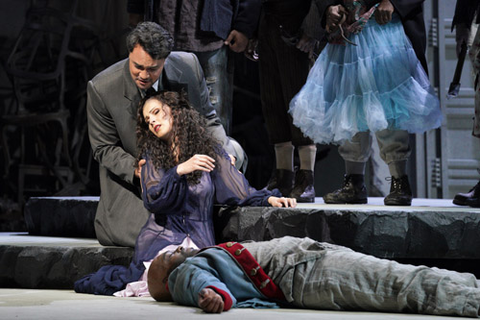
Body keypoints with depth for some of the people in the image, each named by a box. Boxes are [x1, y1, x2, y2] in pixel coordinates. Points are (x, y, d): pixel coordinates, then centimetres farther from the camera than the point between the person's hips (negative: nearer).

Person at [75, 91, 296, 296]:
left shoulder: (209, 150, 9)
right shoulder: (152, 155, 9)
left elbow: (239, 191, 6)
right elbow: (151, 201, -5)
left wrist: (269, 198, -12)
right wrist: (180, 171, -17)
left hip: (199, 240, 1)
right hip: (161, 237, -1)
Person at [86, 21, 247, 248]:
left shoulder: (188, 66, -17)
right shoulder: (101, 89, -23)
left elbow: (206, 118, -2)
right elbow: (104, 149, -11)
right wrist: (136, 170, -30)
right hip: (131, 176, -3)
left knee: (232, 150, -20)